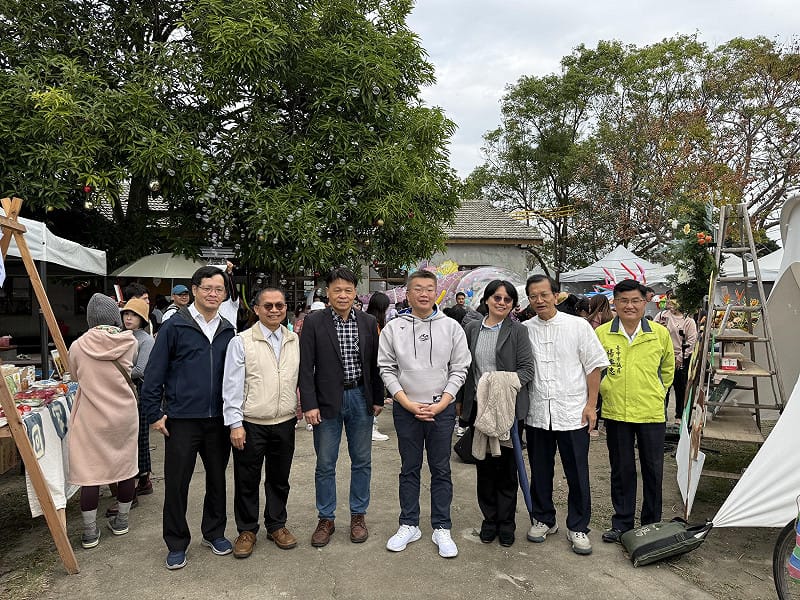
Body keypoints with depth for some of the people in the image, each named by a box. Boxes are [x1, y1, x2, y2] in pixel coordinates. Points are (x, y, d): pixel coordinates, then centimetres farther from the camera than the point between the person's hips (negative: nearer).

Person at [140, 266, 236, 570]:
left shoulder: (227, 330, 7)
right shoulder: (175, 326, -6)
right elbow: (155, 372, -5)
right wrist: (154, 413, -8)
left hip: (218, 419, 4)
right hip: (181, 419, -4)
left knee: (217, 478, 14)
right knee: (176, 482, 6)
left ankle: (214, 532, 33)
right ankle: (176, 544, 23)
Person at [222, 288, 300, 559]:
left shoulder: (295, 341, 6)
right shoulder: (241, 342, -7)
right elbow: (232, 386, -8)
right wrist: (235, 424, -10)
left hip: (285, 423, 4)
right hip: (250, 425, -3)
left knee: (279, 478, 16)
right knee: (247, 481, 9)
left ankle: (276, 525, 34)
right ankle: (247, 531, 27)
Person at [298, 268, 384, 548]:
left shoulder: (368, 322, 2)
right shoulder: (314, 322, -6)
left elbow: (374, 363, 7)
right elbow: (305, 366, -7)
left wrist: (378, 398, 6)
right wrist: (309, 404, -12)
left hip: (360, 398, 3)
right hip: (327, 400, -2)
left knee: (362, 461, 12)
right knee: (325, 464, 8)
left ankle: (358, 515, 29)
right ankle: (326, 519, 24)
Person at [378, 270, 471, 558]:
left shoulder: (451, 327, -1)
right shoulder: (393, 328, -1)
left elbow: (459, 369, -1)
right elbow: (387, 369, -1)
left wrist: (439, 405, -9)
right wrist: (408, 404, -9)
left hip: (442, 409, 0)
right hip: (406, 409, 0)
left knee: (441, 470, 8)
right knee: (409, 469, 11)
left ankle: (441, 529, 21)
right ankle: (409, 526, 25)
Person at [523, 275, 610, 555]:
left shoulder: (578, 325, -3)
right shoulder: (524, 330, 3)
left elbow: (594, 365, -1)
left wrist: (591, 404, -5)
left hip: (573, 413, -2)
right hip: (536, 414, 2)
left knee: (577, 474, 6)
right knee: (540, 472, 14)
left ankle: (578, 527, 22)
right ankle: (543, 519, 31)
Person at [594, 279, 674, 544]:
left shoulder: (660, 333, -1)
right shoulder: (601, 333, -3)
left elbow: (668, 369, 15)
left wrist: (655, 394, 13)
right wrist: (606, 390, 7)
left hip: (651, 413, 0)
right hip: (615, 413, 0)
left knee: (653, 470, 10)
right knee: (621, 470, 11)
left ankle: (652, 524, 28)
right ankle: (622, 523, 26)